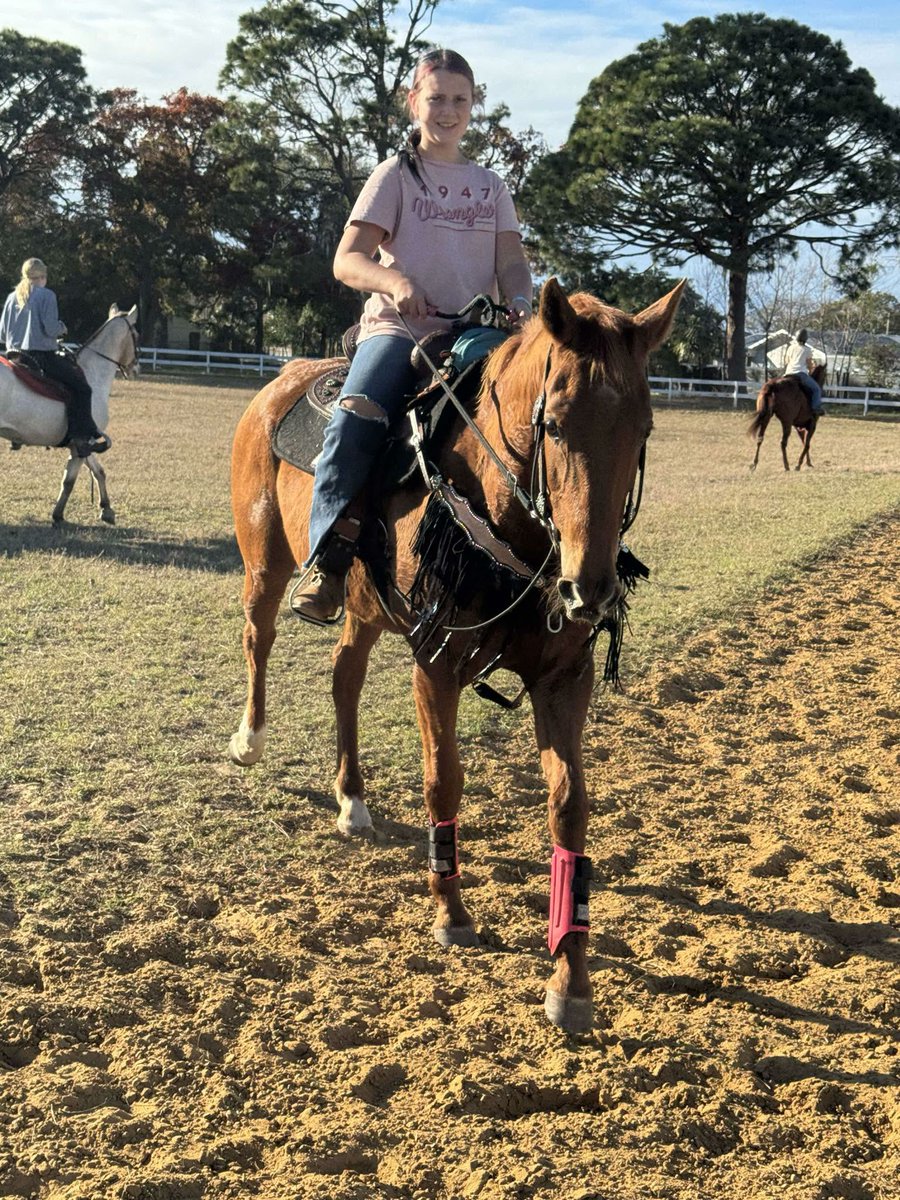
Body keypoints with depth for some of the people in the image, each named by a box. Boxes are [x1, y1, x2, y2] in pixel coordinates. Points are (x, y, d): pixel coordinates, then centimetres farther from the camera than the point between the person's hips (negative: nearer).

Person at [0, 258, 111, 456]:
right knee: (80, 387, -2)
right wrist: (62, 328, 6)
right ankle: (82, 436, -16)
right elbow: (51, 328, -15)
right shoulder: (47, 295, -5)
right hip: (43, 356, -7)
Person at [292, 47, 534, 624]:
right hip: (398, 328, -3)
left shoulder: (491, 187, 21)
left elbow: (512, 263, 10)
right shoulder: (397, 175, 10)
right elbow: (347, 260, -1)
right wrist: (396, 281, -22)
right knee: (356, 418, -32)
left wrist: (518, 303, -15)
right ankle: (329, 557, -32)